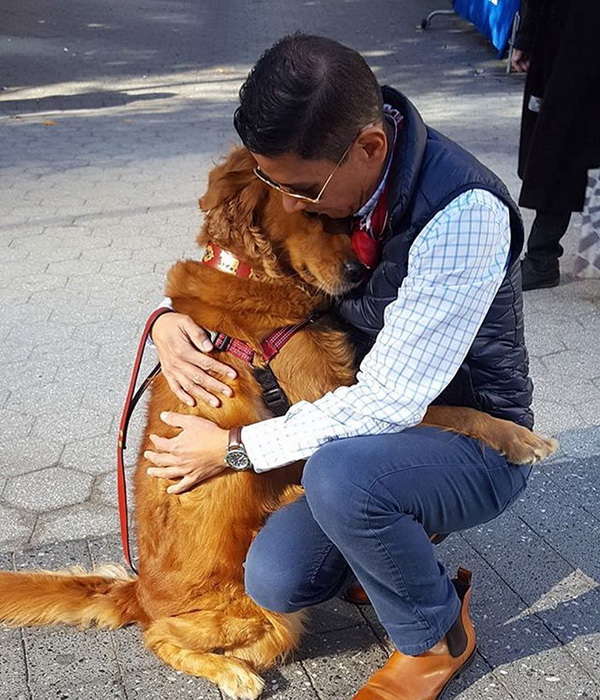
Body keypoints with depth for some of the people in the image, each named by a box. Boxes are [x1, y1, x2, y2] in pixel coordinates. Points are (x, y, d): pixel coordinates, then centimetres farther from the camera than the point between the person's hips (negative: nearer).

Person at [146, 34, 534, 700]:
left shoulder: (464, 215, -31)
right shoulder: (316, 167, -8)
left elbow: (389, 401, -31)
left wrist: (235, 446, -21)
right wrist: (171, 317, -12)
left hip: (475, 443, -6)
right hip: (369, 425, 6)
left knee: (340, 472, -36)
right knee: (276, 581, -10)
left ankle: (437, 634, -4)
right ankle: (404, 530, 20)